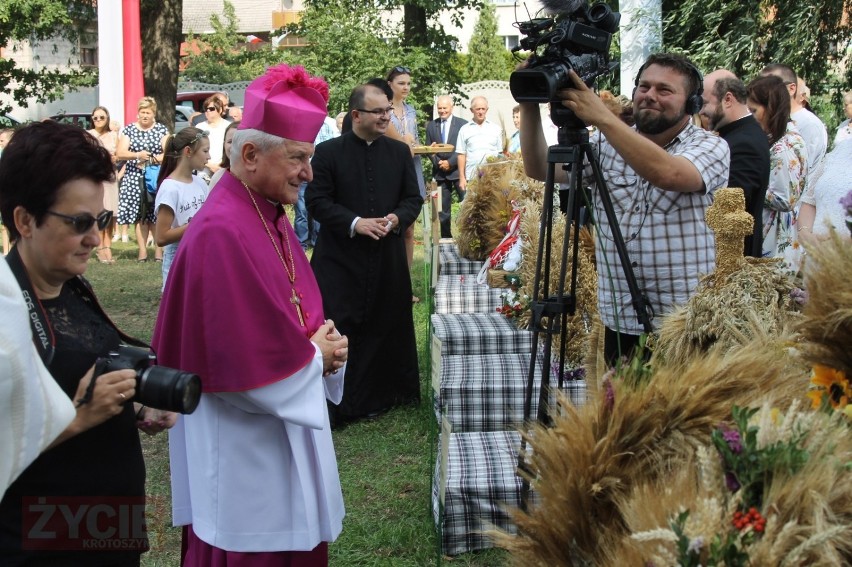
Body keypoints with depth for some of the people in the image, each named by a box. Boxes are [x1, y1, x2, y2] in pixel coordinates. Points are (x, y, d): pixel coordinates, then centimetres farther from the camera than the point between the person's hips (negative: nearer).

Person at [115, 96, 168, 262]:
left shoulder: (162, 130, 8)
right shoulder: (129, 130, 10)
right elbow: (120, 153, 1)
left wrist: (151, 159, -14)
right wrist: (137, 155, -15)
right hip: (135, 178, 1)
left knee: (156, 215, -5)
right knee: (139, 215, -1)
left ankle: (159, 249, 0)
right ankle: (142, 250, 1)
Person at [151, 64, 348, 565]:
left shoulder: (270, 215, 6)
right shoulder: (220, 234, -24)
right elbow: (240, 362, -26)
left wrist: (324, 343, -3)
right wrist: (315, 355, -11)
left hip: (285, 427, 9)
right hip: (244, 447, -9)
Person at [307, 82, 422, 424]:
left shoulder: (399, 152, 8)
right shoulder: (328, 152, -3)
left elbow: (413, 198, 10)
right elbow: (316, 200, -6)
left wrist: (397, 218, -12)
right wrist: (355, 223, -17)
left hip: (388, 258, 4)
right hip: (340, 258, -3)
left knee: (385, 326, 9)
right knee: (337, 331, -3)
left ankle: (378, 395, 23)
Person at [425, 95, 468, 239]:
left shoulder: (462, 124, 1)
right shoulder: (431, 126, 11)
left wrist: (450, 162, -12)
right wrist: (438, 163, -6)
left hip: (458, 170, -3)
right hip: (440, 172, 3)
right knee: (443, 208, 5)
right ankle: (446, 237, 12)